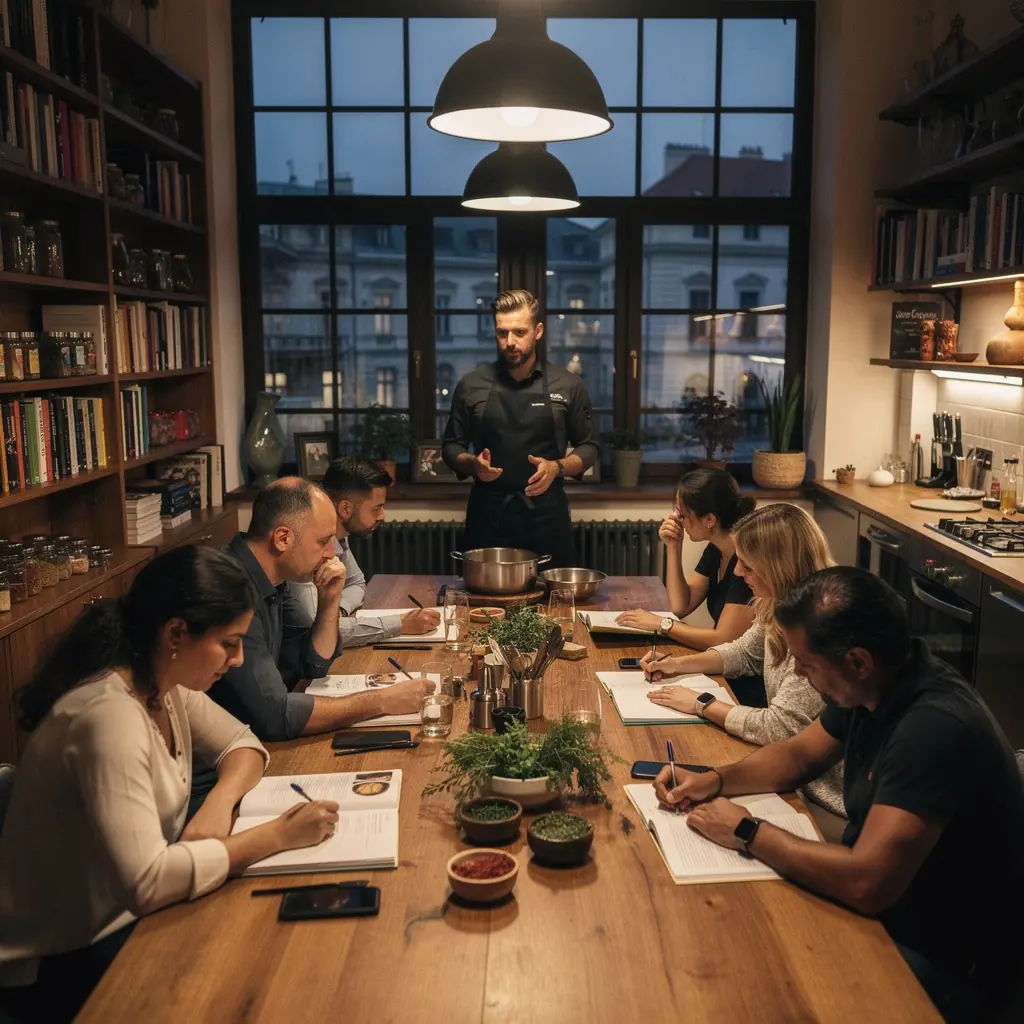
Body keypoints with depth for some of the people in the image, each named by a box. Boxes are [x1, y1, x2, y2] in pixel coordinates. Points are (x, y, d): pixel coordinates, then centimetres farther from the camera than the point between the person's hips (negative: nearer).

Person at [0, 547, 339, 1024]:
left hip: (128, 913, 7)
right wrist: (278, 834, -29)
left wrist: (220, 802, -16)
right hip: (64, 963, -7)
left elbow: (242, 743, 5)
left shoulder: (166, 684, -5)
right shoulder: (109, 717, -31)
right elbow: (146, 883, -36)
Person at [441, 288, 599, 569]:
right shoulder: (472, 385, 4)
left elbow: (588, 447, 8)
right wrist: (472, 464, -10)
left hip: (547, 516, 0)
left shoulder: (567, 385, 2)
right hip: (488, 515, 1)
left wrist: (557, 468, -11)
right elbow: (451, 446, 11)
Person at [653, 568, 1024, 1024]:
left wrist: (747, 833, -22)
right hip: (884, 904, 8)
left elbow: (866, 883, -36)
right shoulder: (869, 688, -5)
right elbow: (798, 753, 13)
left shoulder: (935, 728, -32)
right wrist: (715, 781, -4)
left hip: (942, 962, -8)